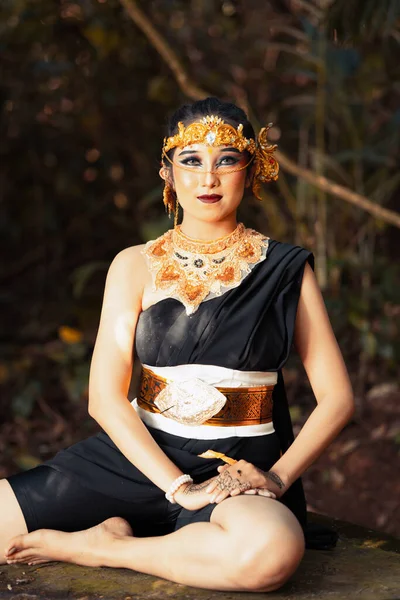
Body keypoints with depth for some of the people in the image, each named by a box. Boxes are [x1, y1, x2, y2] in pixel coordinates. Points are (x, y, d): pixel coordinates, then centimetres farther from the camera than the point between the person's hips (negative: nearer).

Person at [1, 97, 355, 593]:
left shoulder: (285, 270, 5)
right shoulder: (136, 266, 7)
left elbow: (337, 398, 2)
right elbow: (105, 397, -2)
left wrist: (277, 477, -15)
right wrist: (179, 486, -16)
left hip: (238, 470, -1)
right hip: (139, 456, 1)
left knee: (272, 550, -38)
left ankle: (97, 547, -16)